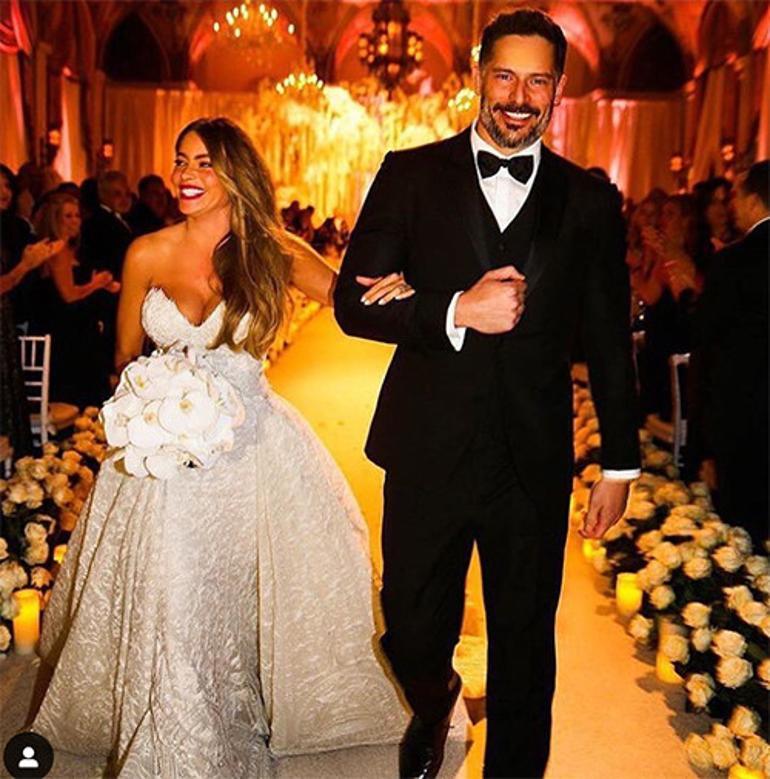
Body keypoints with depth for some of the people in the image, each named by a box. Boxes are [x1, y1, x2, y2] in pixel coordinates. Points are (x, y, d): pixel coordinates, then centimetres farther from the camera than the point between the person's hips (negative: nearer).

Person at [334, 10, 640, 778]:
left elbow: (609, 341, 6)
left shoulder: (588, 199, 3)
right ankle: (434, 703, 49)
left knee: (524, 650, 14)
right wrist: (456, 312, -20)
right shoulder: (411, 175, 0)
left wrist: (620, 463, 6)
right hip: (428, 454, 0)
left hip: (534, 463, 1)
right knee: (410, 638, 14)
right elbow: (354, 300, -5)